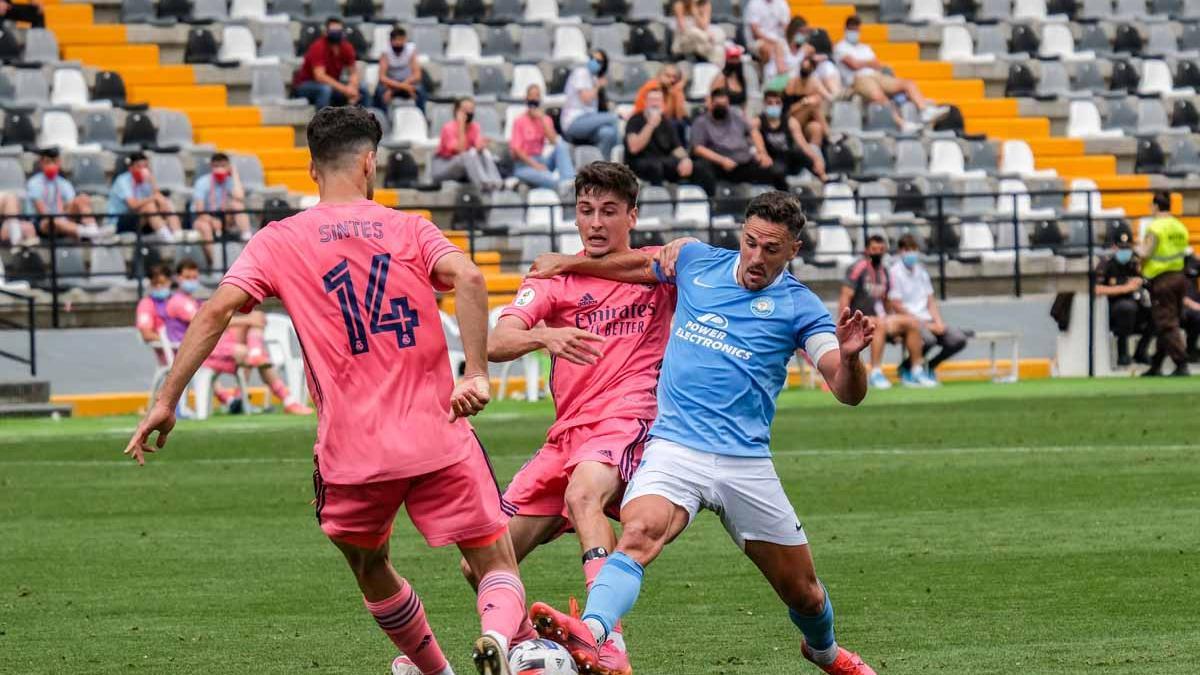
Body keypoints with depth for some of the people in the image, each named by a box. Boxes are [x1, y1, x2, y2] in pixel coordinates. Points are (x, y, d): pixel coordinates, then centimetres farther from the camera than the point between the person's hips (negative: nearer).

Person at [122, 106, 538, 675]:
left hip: (351, 452, 1)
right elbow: (467, 277, -12)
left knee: (370, 571, 27)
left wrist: (166, 401, -5)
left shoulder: (279, 242, 6)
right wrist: (477, 373, -16)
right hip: (438, 438, -1)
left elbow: (216, 310, -6)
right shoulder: (410, 229, 6)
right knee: (498, 567, 5)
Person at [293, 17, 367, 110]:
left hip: (331, 84, 6)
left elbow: (353, 72, 0)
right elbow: (320, 76, -34)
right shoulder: (318, 47, -25)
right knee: (325, 89, -39)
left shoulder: (347, 47, -7)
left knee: (362, 90, -9)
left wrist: (352, 87, -23)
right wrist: (344, 89, -36)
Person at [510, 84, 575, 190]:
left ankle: (568, 181, -38)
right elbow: (516, 150, -8)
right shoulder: (519, 121, -1)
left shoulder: (545, 120, 11)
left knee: (562, 145, -25)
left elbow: (554, 141, -8)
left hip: (541, 162, 5)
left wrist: (542, 119, -10)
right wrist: (535, 165, -19)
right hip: (524, 164, -5)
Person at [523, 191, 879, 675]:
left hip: (746, 463, 0)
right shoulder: (695, 261, 10)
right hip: (674, 449, 0)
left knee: (803, 593, 12)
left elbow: (847, 392, -7)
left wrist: (849, 357, -28)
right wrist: (568, 263, 32)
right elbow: (641, 265, 32)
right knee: (638, 535, -32)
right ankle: (590, 635, -55)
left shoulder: (799, 307, 2)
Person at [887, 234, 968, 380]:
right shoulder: (894, 272, -6)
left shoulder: (921, 271, 17)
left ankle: (929, 367, 10)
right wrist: (926, 325, -12)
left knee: (959, 340, -12)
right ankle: (907, 367, -7)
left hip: (927, 320, 7)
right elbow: (897, 307, -11)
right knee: (929, 339, -36)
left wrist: (938, 323, -2)